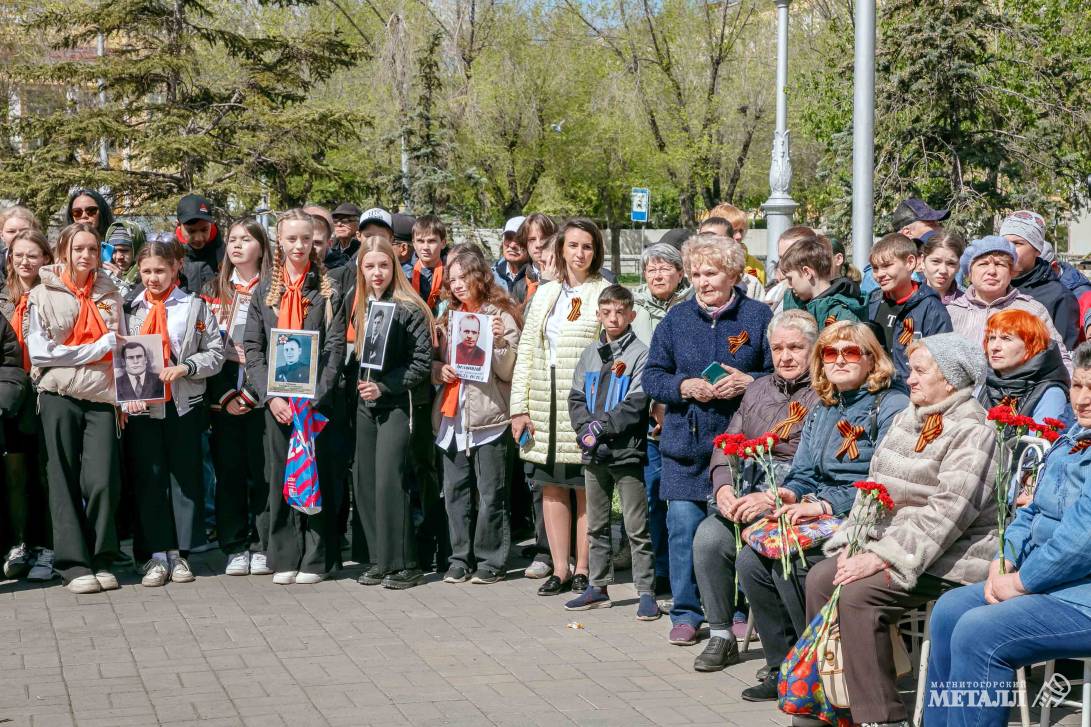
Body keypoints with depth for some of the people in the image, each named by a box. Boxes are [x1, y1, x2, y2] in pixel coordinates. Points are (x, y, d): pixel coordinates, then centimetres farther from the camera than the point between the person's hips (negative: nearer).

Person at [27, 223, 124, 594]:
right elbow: (39, 352, -7)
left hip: (101, 397, 2)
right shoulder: (43, 295, 3)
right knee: (65, 481, 0)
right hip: (60, 397, -2)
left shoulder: (109, 295, 13)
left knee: (103, 481, -6)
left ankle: (101, 560, 7)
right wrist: (96, 349, -9)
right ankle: (74, 563, 5)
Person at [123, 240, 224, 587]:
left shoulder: (196, 307, 4)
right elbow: (119, 356, 5)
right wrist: (126, 395, -10)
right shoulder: (130, 309, 7)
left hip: (184, 405, 0)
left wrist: (185, 367, -15)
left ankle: (179, 553, 13)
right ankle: (157, 555, 6)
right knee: (148, 479, 1)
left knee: (185, 477, 4)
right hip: (140, 405, 1)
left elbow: (216, 354, 0)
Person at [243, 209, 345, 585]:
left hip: (315, 401, -2)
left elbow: (336, 348, -4)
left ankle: (316, 558, 6)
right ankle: (284, 558, 10)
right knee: (280, 476, 4)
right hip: (276, 401, 2)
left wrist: (312, 398, -13)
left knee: (316, 475, 0)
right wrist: (270, 395, -7)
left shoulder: (327, 291, 2)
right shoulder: (265, 290, 9)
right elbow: (252, 348, 5)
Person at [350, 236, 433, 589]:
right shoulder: (361, 308, 11)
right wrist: (358, 381, 3)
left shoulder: (409, 309, -10)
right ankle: (379, 559, 15)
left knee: (389, 480, -12)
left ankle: (403, 563, -4)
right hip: (366, 403, 7)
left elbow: (422, 361, -13)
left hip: (397, 403, -7)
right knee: (364, 482, 6)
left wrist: (384, 386, -16)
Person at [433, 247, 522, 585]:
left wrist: (499, 341, -22)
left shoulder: (500, 316, -2)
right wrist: (439, 369, -1)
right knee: (456, 490, 8)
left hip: (489, 417, -6)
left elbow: (509, 372, -7)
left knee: (491, 493, -1)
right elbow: (433, 360, 21)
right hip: (453, 416, 6)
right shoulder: (449, 317, 16)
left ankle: (491, 560, 6)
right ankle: (461, 558, 16)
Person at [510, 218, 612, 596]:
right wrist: (519, 406, 5)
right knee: (552, 486, 7)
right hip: (545, 405, 5)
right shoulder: (545, 294, 14)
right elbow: (525, 351, 12)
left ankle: (582, 569, 9)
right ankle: (559, 569, 14)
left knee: (585, 488, 0)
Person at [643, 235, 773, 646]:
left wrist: (748, 382, -14)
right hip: (686, 445, 2)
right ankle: (686, 613, 8)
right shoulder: (677, 319, 9)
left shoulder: (758, 316, 3)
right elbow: (652, 377, 9)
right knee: (683, 527, -2)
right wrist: (684, 386, -10)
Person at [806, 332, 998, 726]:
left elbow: (948, 512, -21)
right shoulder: (905, 420, 16)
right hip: (889, 543, 9)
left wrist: (884, 557, -24)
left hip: (948, 556, -8)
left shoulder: (973, 431, -12)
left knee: (857, 594, -26)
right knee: (820, 578, -10)